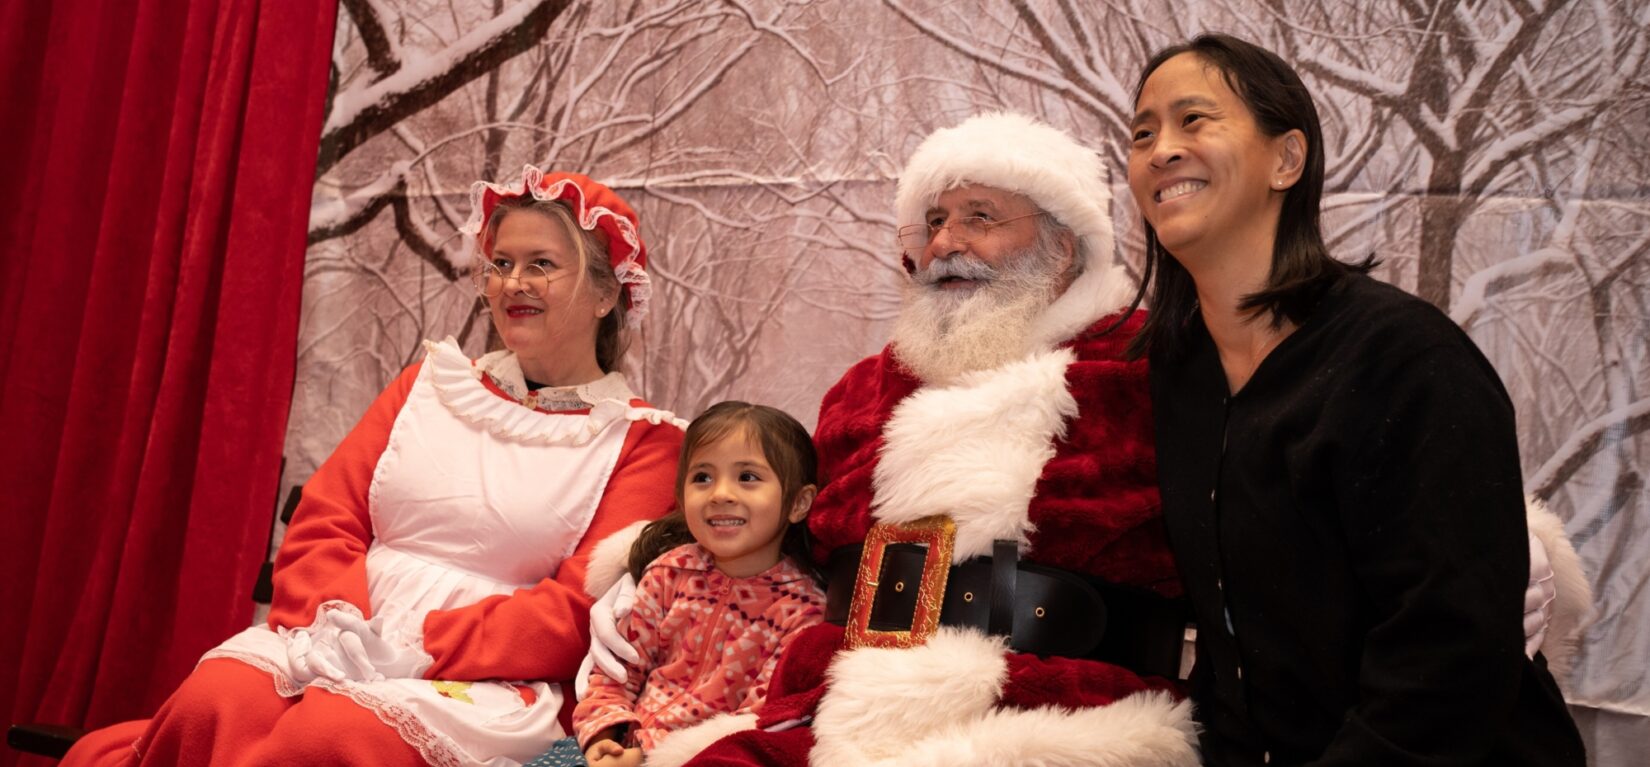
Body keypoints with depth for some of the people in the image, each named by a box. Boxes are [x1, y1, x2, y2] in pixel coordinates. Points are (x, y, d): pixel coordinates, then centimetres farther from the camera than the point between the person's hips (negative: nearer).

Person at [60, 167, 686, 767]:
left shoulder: (641, 439, 6)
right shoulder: (429, 384, 19)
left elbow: (580, 610, -5)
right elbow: (324, 525, 10)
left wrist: (421, 648, -16)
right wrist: (335, 622, -12)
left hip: (486, 679, -3)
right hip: (338, 642, 3)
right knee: (213, 703, -30)